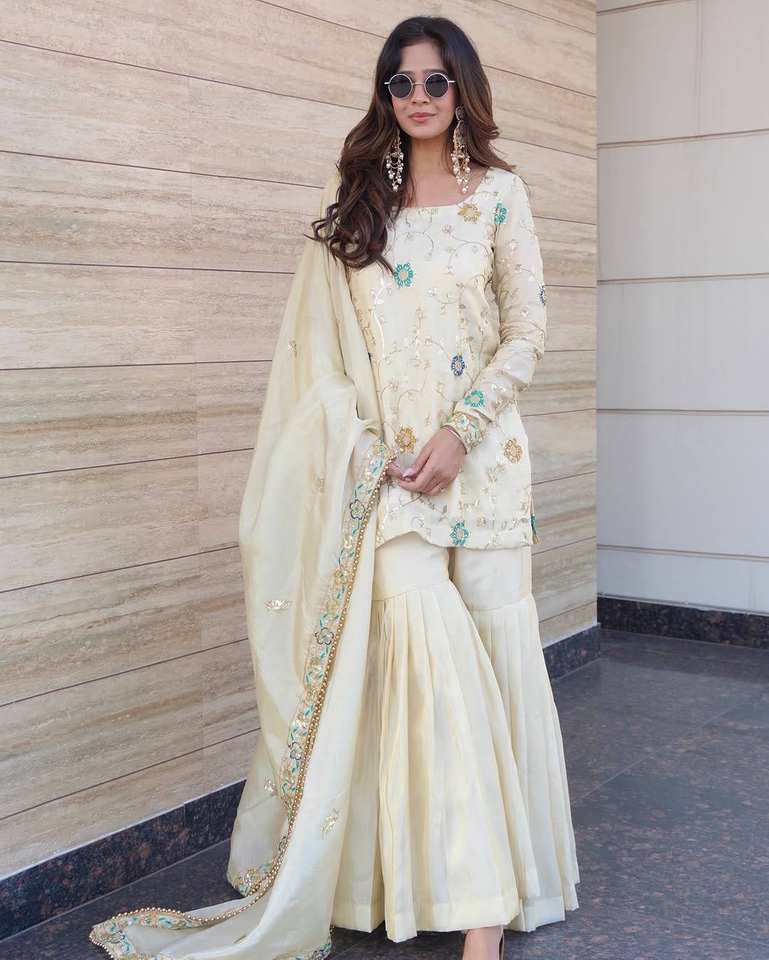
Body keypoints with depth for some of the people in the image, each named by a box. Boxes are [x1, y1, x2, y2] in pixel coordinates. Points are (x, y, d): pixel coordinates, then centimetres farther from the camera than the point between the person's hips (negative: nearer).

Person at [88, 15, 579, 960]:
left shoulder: (500, 193, 8)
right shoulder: (354, 193, 12)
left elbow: (527, 328, 3)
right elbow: (323, 329, 7)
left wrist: (461, 431, -9)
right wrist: (359, 442, -4)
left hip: (477, 444, 1)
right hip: (382, 448, 0)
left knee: (494, 630, -2)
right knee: (420, 618, -16)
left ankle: (499, 877, 11)